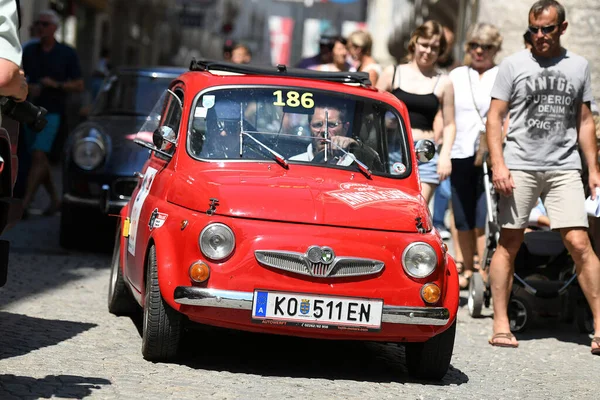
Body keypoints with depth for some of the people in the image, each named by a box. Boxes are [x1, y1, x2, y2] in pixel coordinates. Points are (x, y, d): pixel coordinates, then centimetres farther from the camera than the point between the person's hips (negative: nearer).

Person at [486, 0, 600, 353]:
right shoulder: (514, 65, 5)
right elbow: (495, 116, 4)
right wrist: (498, 164, -8)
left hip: (564, 168, 1)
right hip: (520, 166, -1)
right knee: (509, 244, 2)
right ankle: (501, 324, 9)